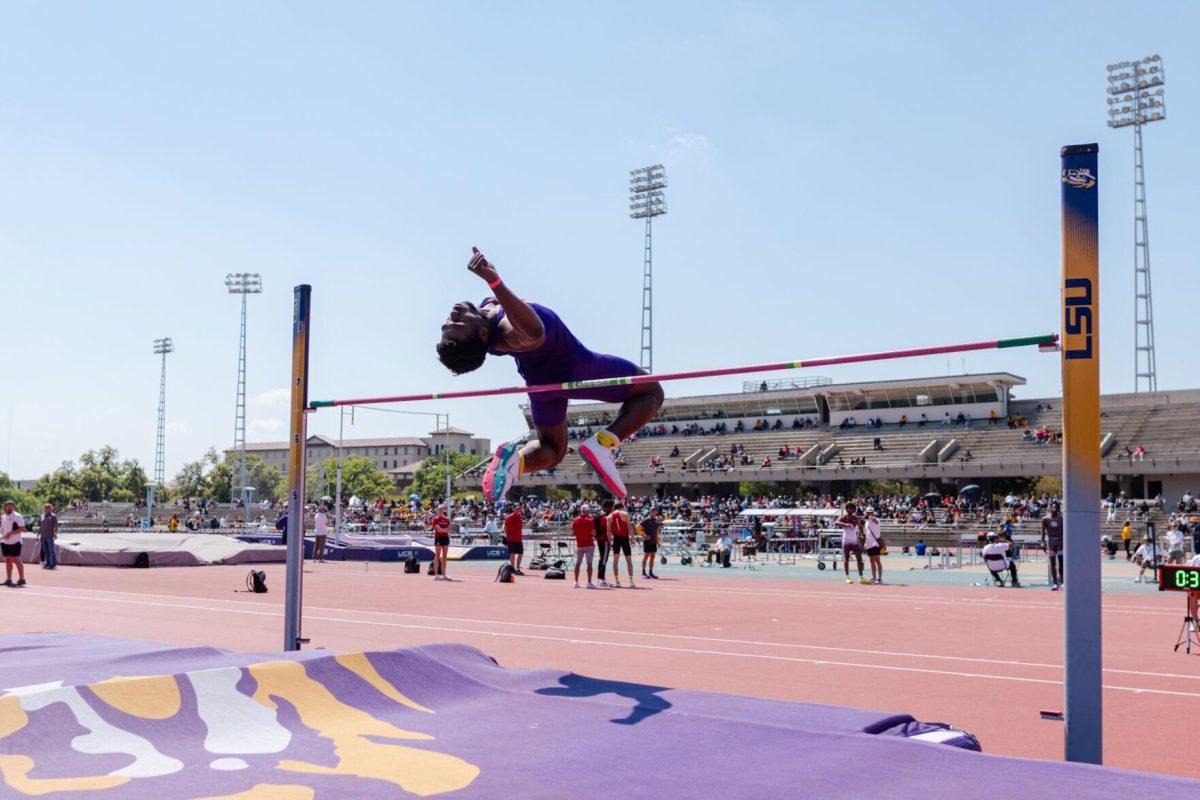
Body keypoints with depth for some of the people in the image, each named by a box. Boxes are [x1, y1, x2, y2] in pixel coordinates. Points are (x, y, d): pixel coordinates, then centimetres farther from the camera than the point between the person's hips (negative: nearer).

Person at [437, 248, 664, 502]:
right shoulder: (508, 334, -44)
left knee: (551, 451, 29)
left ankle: (516, 459, -6)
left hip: (539, 381, 7)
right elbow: (536, 333, -68)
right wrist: (495, 281, -76)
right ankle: (603, 442, -13)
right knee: (651, 393, 11)